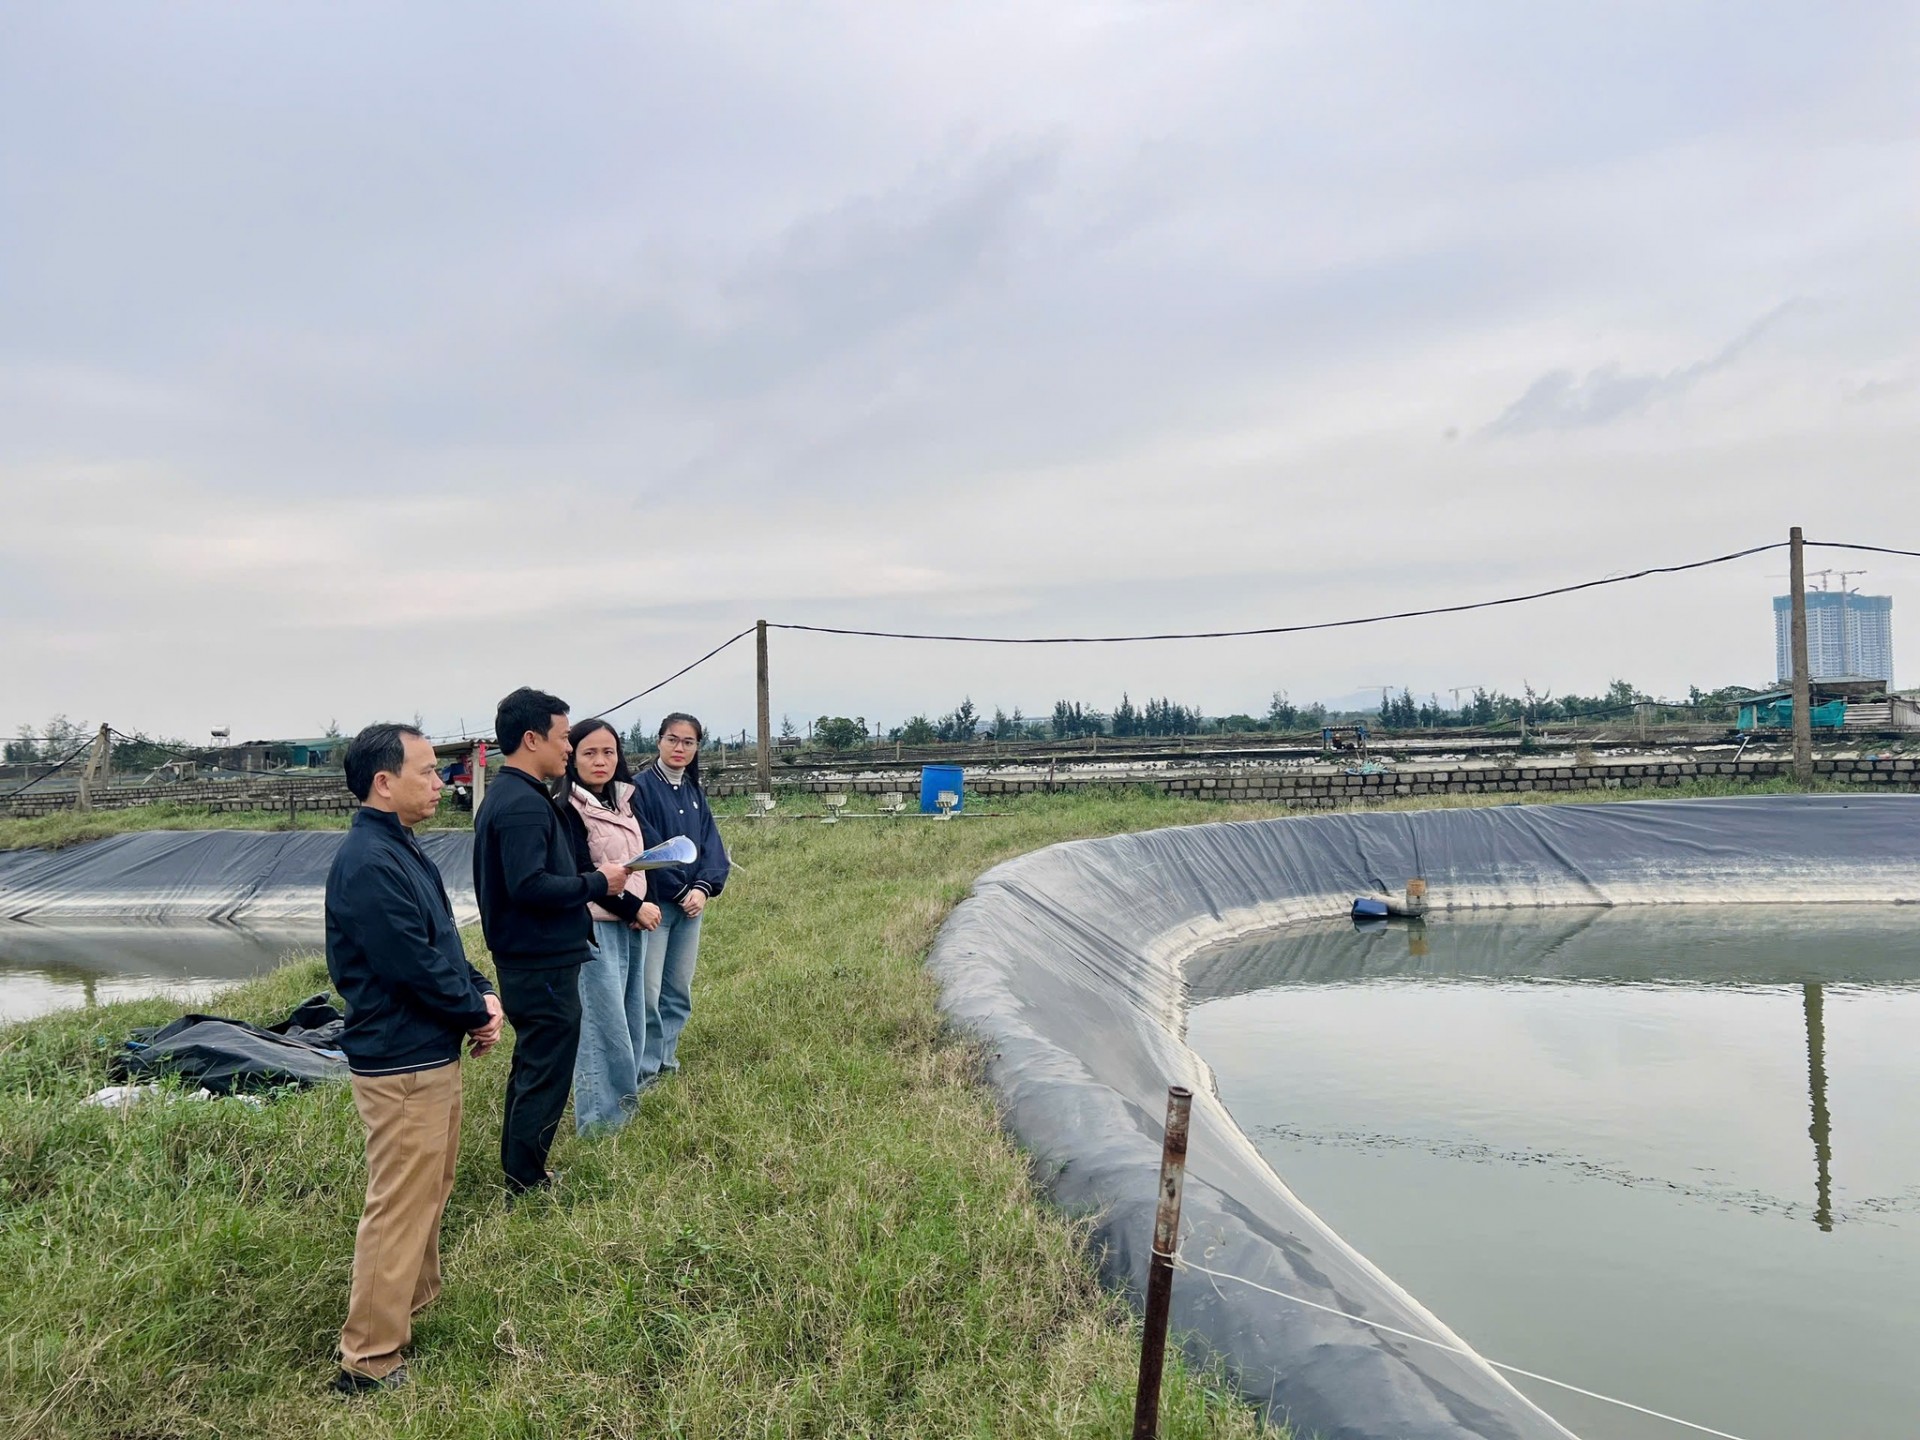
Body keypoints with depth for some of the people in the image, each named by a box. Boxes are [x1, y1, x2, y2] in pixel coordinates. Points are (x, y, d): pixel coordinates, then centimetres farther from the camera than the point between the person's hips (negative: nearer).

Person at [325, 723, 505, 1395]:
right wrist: (478, 1011, -10)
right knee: (399, 1208, -1)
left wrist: (482, 994, -1)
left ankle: (417, 1299, 41)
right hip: (400, 1065, -10)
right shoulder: (368, 864, -23)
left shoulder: (400, 850, 10)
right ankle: (370, 1359, 10)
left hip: (431, 1055, 10)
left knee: (429, 1191, 24)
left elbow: (443, 941, 15)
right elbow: (415, 966, -25)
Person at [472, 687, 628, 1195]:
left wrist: (587, 874, 4)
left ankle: (519, 1172, 33)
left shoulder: (505, 796, 12)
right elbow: (530, 886, -29)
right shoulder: (524, 804, -21)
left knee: (531, 1070, 21)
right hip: (544, 965, -11)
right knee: (546, 1076, 1)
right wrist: (597, 883, -18)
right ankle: (526, 1184, 12)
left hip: (526, 961, 11)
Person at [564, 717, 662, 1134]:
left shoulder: (622, 802, 13)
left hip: (632, 926, 8)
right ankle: (601, 1119, 5)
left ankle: (624, 1106, 22)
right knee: (604, 1025, -5)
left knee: (631, 1019, 11)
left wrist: (643, 907, 1)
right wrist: (635, 907, -10)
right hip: (595, 927, -8)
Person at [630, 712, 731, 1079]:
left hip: (691, 902, 6)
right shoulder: (641, 787, -8)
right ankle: (643, 1069, 4)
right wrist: (680, 891, -13)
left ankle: (665, 1059, 25)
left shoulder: (695, 793, 12)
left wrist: (702, 888, -10)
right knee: (648, 992, -7)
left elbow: (712, 846, 6)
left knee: (679, 990, 12)